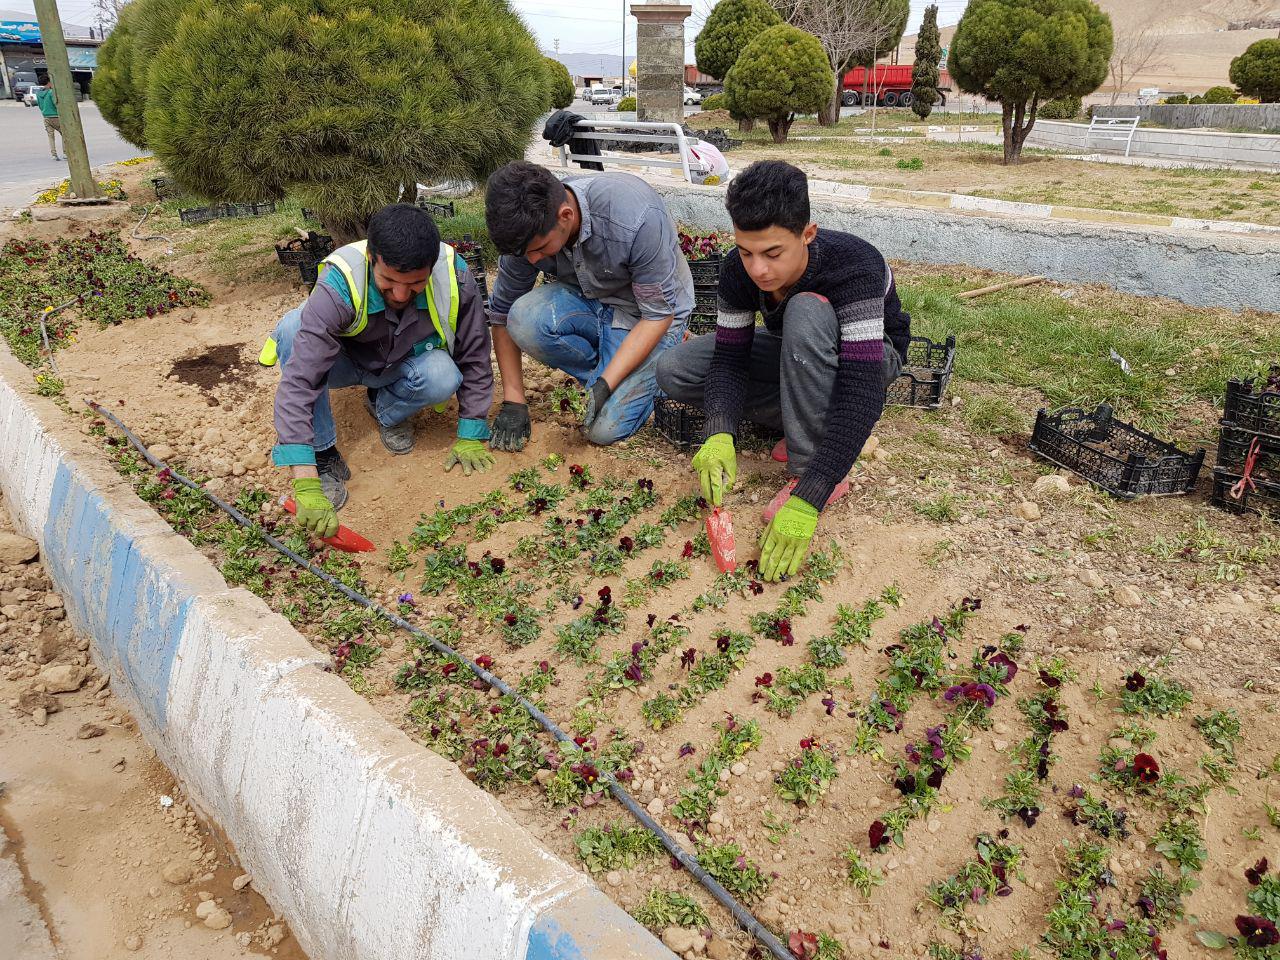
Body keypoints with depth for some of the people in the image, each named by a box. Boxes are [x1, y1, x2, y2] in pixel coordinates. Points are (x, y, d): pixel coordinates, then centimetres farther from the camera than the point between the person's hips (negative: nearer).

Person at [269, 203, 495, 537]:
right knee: (294, 327, -33)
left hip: (403, 364, 1)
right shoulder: (339, 284, -36)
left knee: (443, 377, -33)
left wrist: (470, 437, -17)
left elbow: (474, 358, -15)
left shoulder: (454, 277, -29)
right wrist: (306, 482, -49)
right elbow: (297, 382, -42)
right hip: (344, 361, -1)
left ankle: (385, 409, 2)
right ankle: (324, 456, -21)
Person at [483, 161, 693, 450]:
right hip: (586, 302, 5)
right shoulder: (529, 229, -19)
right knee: (524, 319, -29)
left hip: (646, 314, -4)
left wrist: (604, 386, -29)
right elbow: (502, 313, -7)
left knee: (605, 429, -20)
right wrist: (513, 401, -12)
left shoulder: (636, 217, -34)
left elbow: (659, 314, -24)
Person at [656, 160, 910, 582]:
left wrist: (806, 500, -52)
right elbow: (729, 358, -20)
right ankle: (808, 423, -5)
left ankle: (812, 466, -26)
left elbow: (862, 393, -44)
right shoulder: (738, 271, -22)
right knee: (673, 371, -13)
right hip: (794, 357, 5)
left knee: (807, 310, -39)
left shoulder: (855, 267, -38)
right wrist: (720, 435, -42)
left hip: (872, 353, -5)